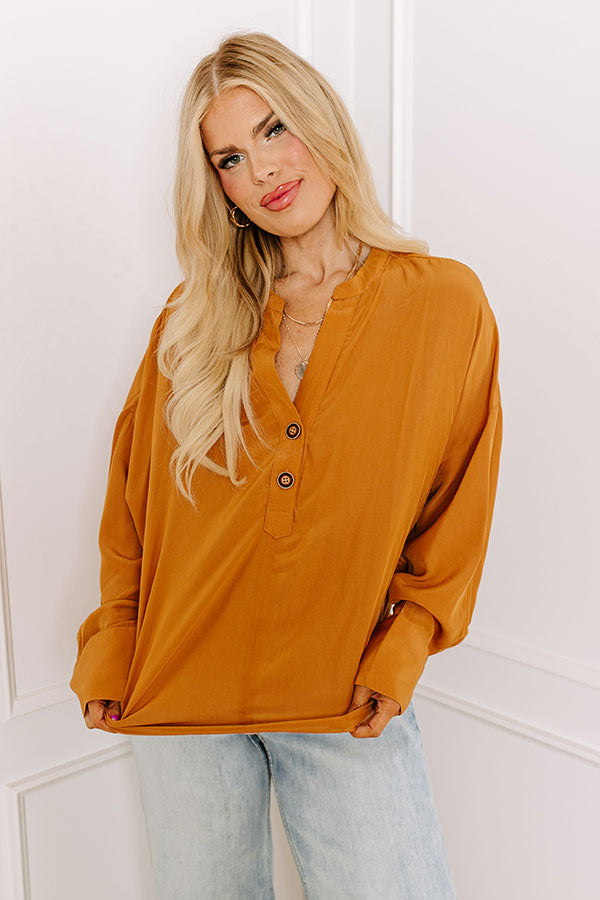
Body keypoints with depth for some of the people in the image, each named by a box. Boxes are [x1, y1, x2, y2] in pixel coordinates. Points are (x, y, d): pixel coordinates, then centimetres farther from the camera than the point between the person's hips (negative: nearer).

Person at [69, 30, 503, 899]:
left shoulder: (447, 303, -6)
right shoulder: (192, 318, 0)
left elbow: (457, 516, -1)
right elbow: (131, 497, 5)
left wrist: (400, 654, -7)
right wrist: (111, 648, 2)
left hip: (346, 702, -1)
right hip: (182, 690, 2)